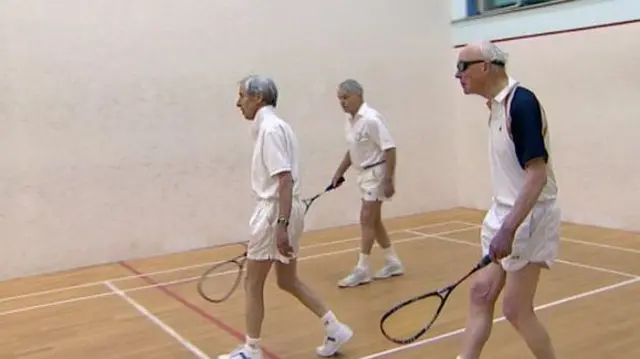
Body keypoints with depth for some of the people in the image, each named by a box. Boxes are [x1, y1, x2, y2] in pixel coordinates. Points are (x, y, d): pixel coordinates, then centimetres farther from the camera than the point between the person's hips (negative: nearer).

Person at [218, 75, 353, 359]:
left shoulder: (270, 129, -15)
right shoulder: (271, 126, 14)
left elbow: (286, 180, -23)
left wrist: (281, 226, -27)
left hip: (276, 213, -10)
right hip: (278, 212, 10)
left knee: (252, 284, 4)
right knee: (288, 281, 18)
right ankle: (335, 329, 23)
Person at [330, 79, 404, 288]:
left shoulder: (371, 119, -20)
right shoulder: (350, 120, 7)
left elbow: (390, 149, -22)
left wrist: (388, 180, -24)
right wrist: (339, 172, 17)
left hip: (377, 173, -9)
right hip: (365, 174, 9)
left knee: (366, 220, -8)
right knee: (373, 221, 13)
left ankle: (362, 270, -1)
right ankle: (393, 262, 25)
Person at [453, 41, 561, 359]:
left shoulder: (521, 102, -19)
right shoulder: (497, 105, 9)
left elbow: (537, 174, -24)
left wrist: (509, 229, -29)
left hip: (528, 219, -9)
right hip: (504, 213, 9)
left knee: (516, 309, -1)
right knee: (480, 293, 9)